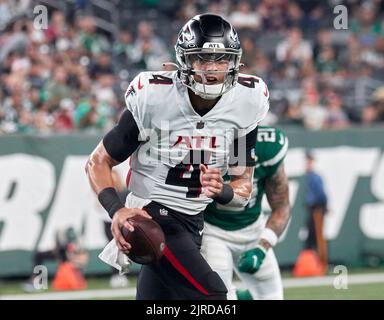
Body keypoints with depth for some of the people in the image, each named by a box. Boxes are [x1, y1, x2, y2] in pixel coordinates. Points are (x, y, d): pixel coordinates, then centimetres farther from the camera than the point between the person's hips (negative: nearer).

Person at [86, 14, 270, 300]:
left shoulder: (246, 102, -6)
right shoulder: (154, 97, -18)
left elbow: (244, 187, 2)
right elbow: (98, 162, -9)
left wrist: (221, 191, -22)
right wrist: (116, 210, -26)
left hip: (192, 222, 6)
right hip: (153, 213, -6)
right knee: (211, 297, -21)